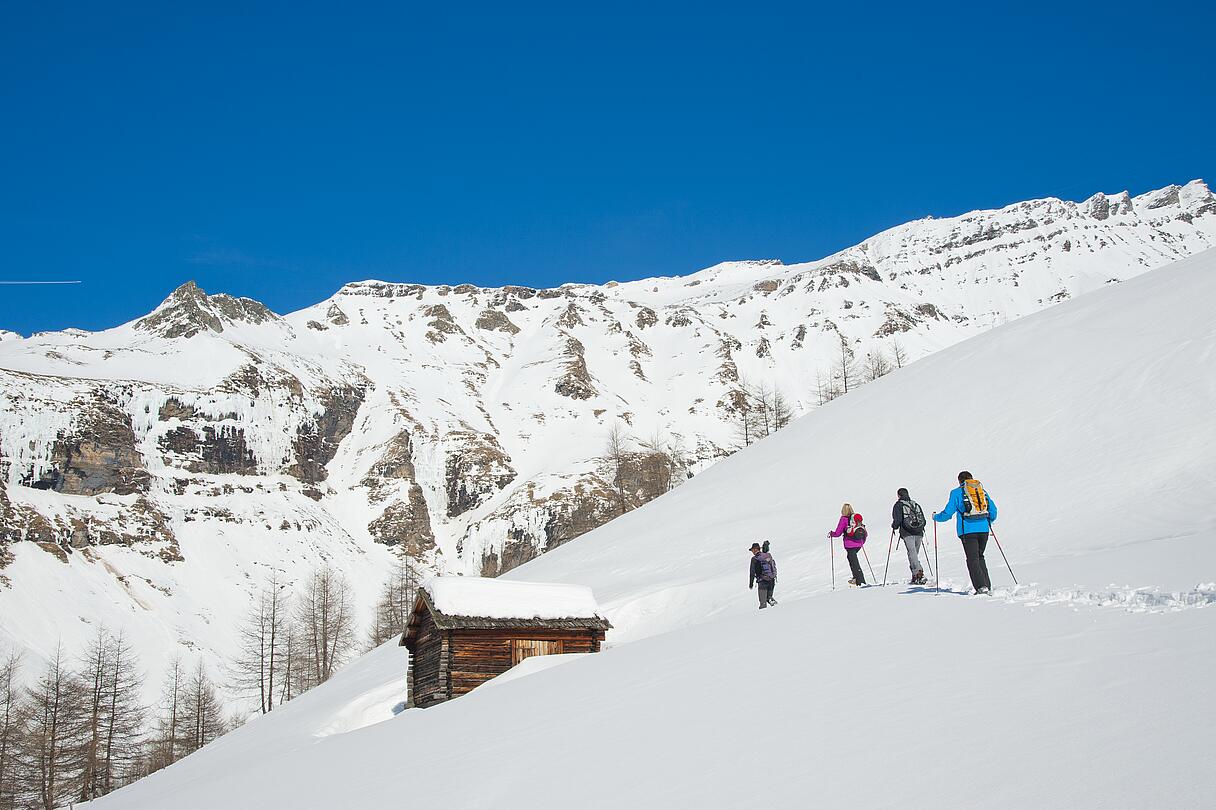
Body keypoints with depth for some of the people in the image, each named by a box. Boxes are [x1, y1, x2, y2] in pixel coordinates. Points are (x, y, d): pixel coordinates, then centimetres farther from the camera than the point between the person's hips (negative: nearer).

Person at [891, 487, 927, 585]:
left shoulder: (898, 505, 4)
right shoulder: (916, 504, 20)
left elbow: (897, 519, -7)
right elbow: (923, 520, 16)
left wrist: (894, 526, 12)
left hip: (908, 534, -5)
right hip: (919, 533, 5)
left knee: (912, 553, -12)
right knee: (915, 554, 14)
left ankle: (919, 573, -28)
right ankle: (915, 577, 12)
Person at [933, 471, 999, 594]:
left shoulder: (957, 493, 2)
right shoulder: (983, 491, 15)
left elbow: (948, 513, -1)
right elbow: (993, 511, 16)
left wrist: (936, 517, 18)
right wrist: (989, 522, 37)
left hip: (968, 531, -4)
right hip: (983, 529, 4)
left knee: (973, 559, -3)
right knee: (980, 557, 18)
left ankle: (981, 587, -14)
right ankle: (987, 586, 12)